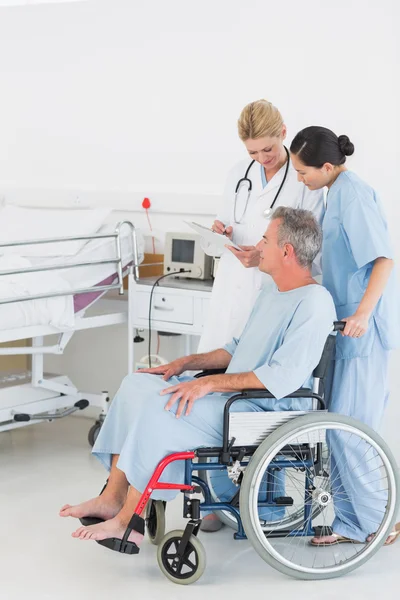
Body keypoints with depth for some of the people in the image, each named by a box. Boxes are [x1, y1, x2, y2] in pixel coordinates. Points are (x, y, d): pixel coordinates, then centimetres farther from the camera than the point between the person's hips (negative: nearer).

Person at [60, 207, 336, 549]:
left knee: (159, 408, -25)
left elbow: (284, 376, -26)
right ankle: (112, 498, -3)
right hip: (230, 396, 10)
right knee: (137, 385, 0)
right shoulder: (272, 293, 16)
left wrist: (210, 383, -25)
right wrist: (186, 363, 13)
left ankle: (127, 522, -16)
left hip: (263, 412, -10)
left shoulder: (314, 303, -17)